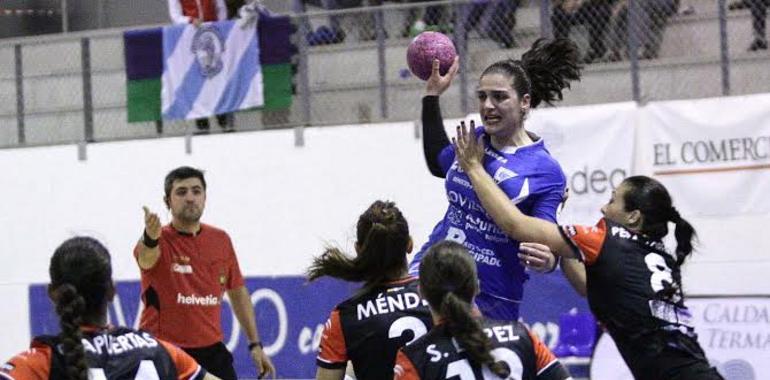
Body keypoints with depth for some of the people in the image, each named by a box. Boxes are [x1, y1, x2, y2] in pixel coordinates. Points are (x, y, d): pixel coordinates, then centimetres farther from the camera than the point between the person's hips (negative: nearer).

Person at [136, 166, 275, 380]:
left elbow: (237, 292, 16)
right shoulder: (161, 242, -10)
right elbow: (146, 257, -35)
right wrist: (150, 238, -60)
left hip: (211, 352, 5)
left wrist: (255, 344, 15)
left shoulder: (221, 240, 6)